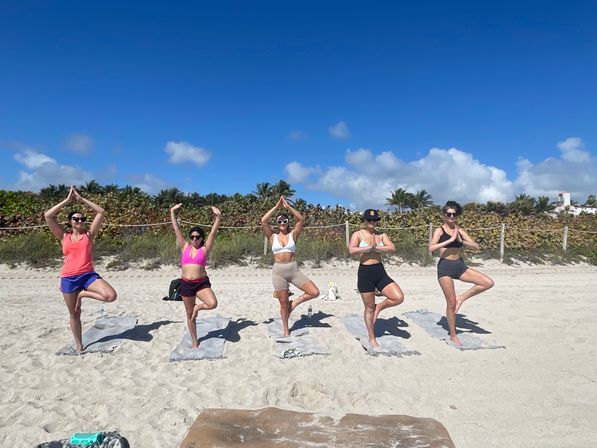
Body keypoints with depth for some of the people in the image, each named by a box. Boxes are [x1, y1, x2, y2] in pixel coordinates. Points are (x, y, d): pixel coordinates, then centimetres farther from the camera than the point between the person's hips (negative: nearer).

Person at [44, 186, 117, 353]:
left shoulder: (89, 235, 5)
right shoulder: (64, 236, 6)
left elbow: (101, 212, 1)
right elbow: (48, 216, -2)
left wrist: (81, 199, 2)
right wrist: (67, 200, -2)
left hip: (88, 275, 0)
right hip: (69, 278, 0)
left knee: (111, 296, -23)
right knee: (74, 314, 11)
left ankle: (83, 294, 2)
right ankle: (79, 345, 30)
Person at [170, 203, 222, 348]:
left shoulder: (204, 249, -1)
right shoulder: (185, 247, 5)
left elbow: (213, 232, -8)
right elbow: (176, 229, 4)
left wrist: (218, 217, -17)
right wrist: (172, 212, 2)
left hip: (202, 283, -2)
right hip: (186, 284, 2)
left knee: (213, 304, -25)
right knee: (189, 314, 11)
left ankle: (198, 307, 9)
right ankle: (194, 342, 28)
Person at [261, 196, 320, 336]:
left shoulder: (293, 235, 5)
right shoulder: (272, 237, 4)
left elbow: (301, 220, -9)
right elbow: (263, 221, -10)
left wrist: (288, 207, -11)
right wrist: (276, 207, -9)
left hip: (293, 270, 1)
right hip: (278, 271, -1)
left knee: (315, 292, -10)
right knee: (283, 304, 7)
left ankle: (294, 303, 13)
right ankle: (286, 330, 27)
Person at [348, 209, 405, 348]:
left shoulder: (381, 235, 9)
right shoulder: (358, 234, -2)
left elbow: (393, 248, -8)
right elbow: (351, 250, -20)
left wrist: (375, 248, -16)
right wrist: (369, 247, -14)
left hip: (380, 271, 4)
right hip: (365, 272, -4)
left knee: (399, 297, -9)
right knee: (369, 308, 7)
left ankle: (379, 307, 20)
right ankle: (372, 339, 25)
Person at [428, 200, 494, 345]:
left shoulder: (460, 230, 9)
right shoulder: (440, 230, -5)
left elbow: (476, 246, 3)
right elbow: (431, 248, -20)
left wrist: (461, 241, -13)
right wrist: (450, 240, -21)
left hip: (459, 266, 5)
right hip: (445, 267, -5)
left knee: (488, 283, -8)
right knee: (451, 303, 0)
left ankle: (461, 298, 8)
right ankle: (453, 335, 18)